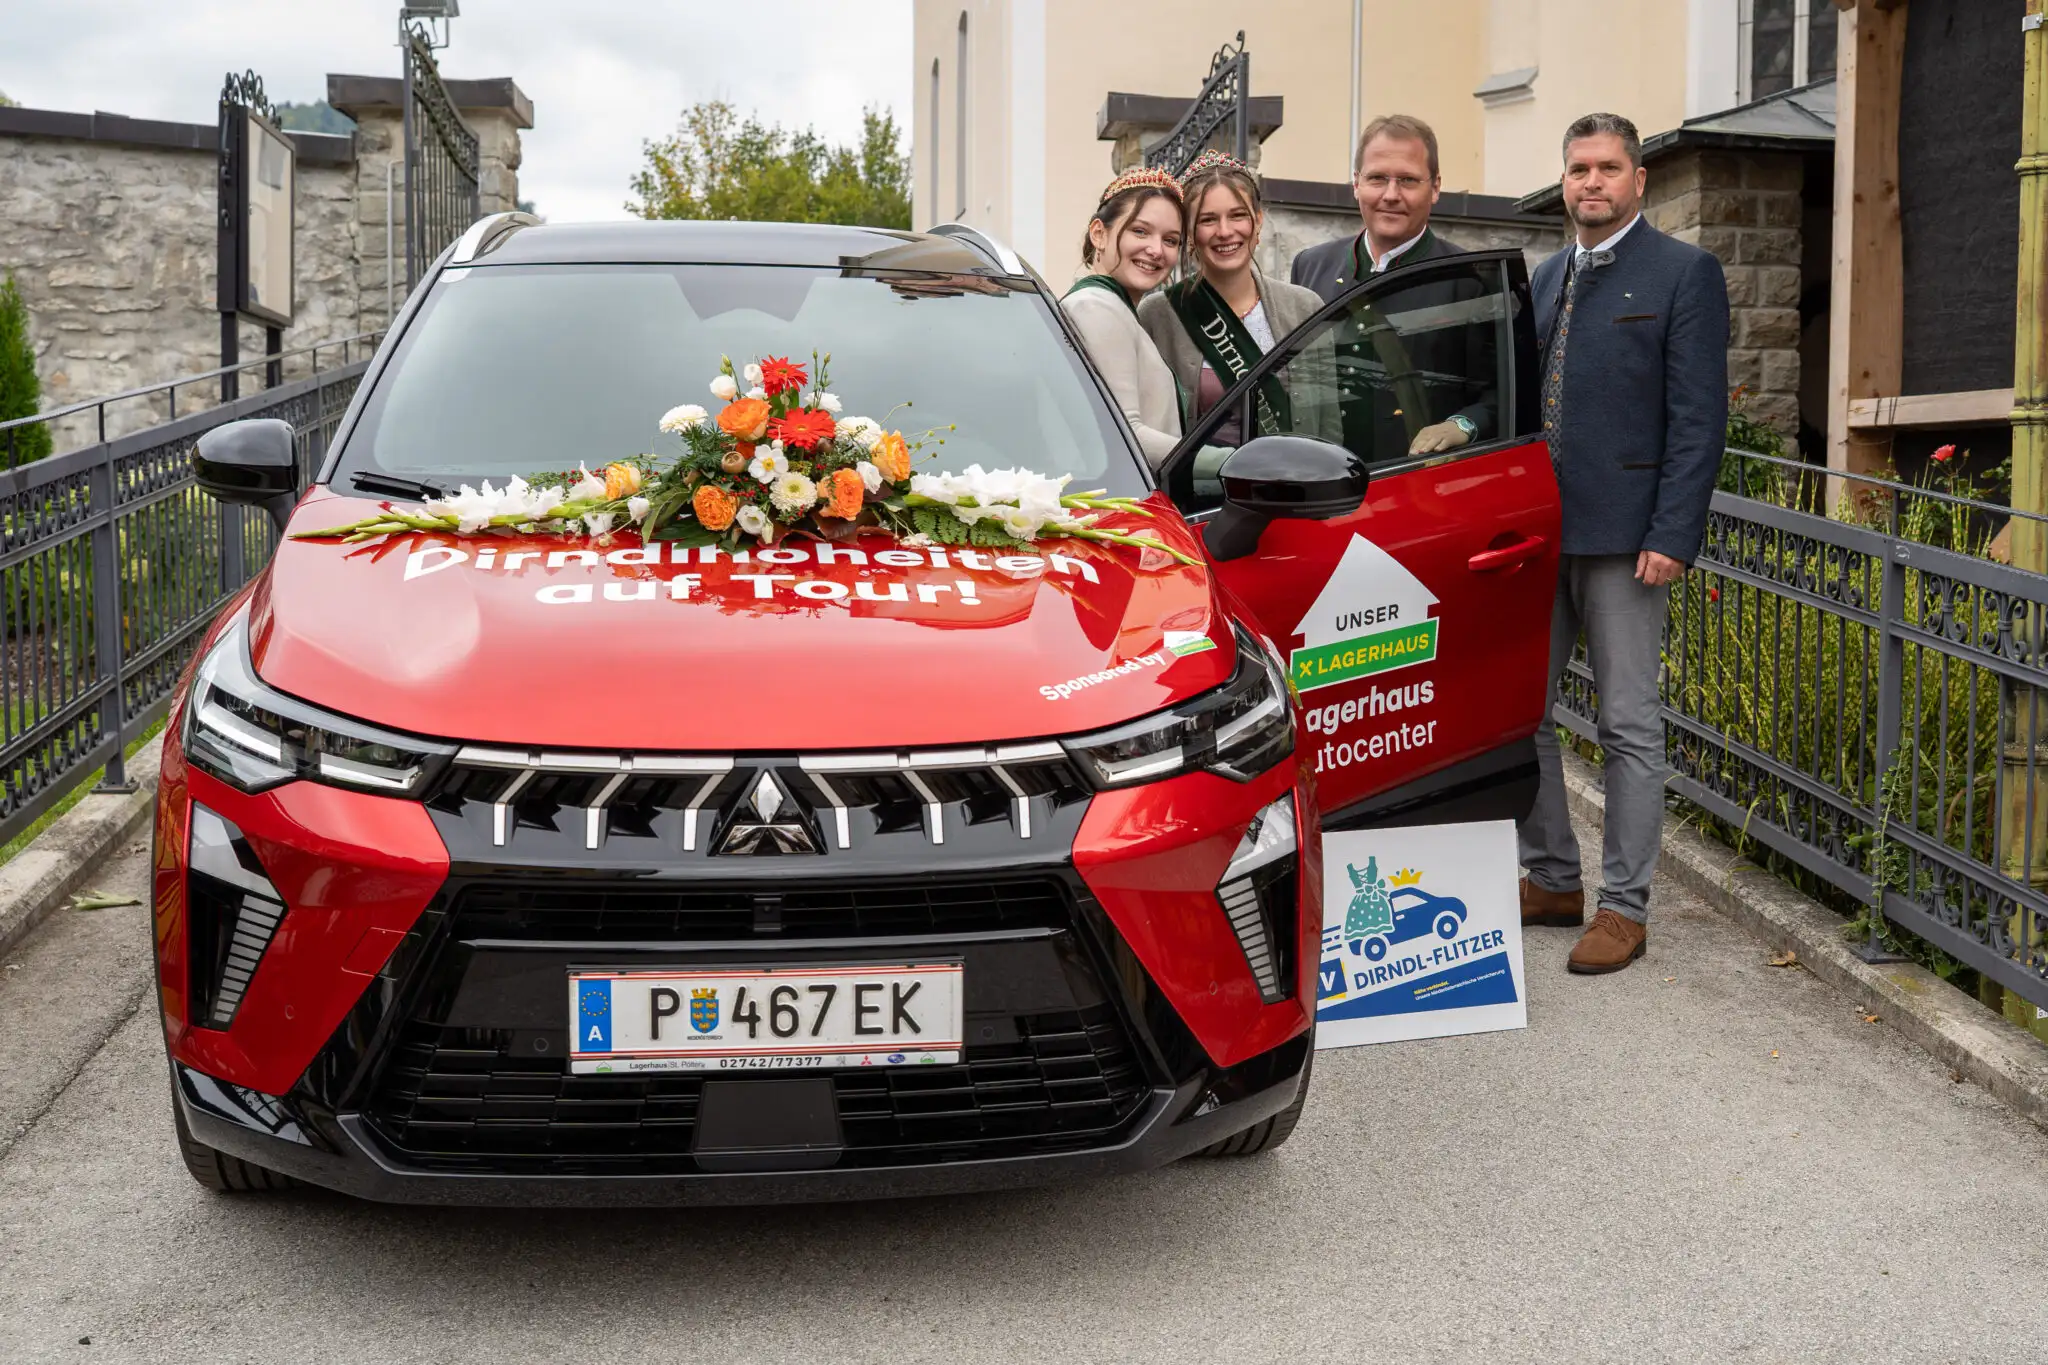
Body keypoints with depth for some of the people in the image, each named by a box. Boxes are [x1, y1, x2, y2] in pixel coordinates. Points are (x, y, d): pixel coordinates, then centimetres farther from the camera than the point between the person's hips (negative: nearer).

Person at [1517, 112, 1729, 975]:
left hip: (1621, 537, -7)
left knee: (1629, 726, 1)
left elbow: (1698, 417, -9)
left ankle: (1625, 906, 10)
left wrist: (1671, 536, -16)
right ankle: (1551, 880, 24)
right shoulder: (1545, 280, 16)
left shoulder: (1683, 274, -3)